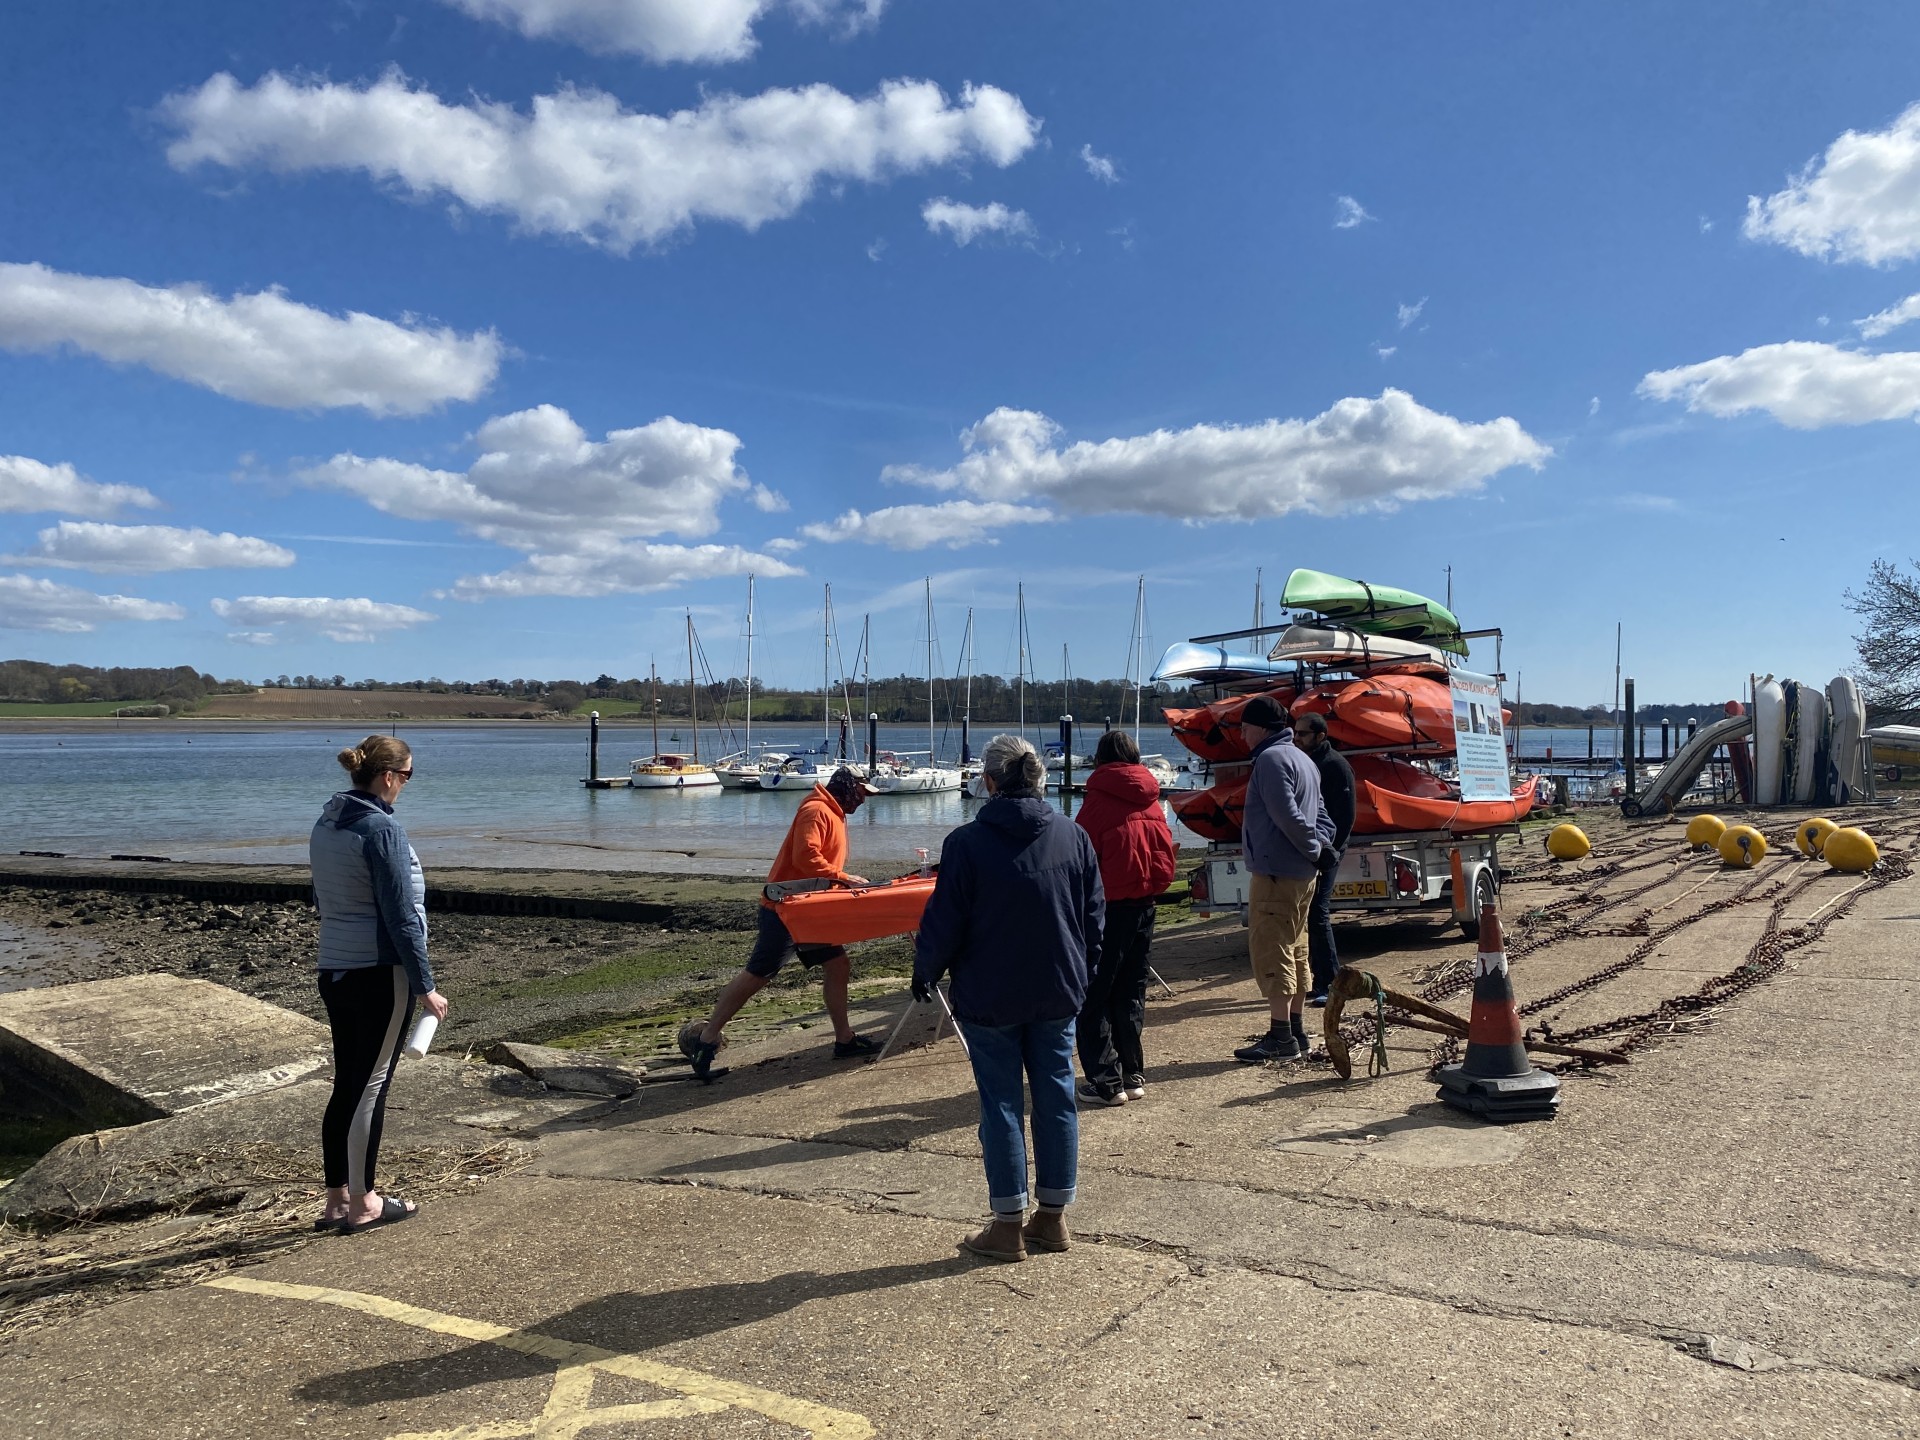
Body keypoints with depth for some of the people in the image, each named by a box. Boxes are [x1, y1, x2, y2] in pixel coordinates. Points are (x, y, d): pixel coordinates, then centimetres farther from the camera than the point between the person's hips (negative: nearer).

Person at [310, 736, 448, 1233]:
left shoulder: (325, 824, 9)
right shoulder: (382, 829, -17)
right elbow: (401, 915, -17)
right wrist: (425, 985, -12)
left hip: (333, 971, 8)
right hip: (380, 973, -8)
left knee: (345, 1085, 14)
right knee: (371, 1085, 2)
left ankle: (336, 1200, 21)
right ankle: (362, 1204, 11)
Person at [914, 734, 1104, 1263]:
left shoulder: (967, 843, -15)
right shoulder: (1074, 836, -1)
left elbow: (944, 921, -9)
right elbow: (1095, 915, 7)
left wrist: (925, 974, 8)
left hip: (988, 998, -4)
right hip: (1059, 992, 4)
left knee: (1001, 1104, 5)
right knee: (1056, 1098, 12)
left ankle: (1008, 1225, 13)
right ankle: (1052, 1217, 23)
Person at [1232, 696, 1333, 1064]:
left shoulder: (1271, 759, -13)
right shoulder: (1301, 759, 19)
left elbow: (1288, 817, -22)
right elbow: (1321, 816, 19)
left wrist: (1315, 850, -11)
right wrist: (1320, 846, 3)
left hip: (1276, 872, -10)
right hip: (1302, 875, 10)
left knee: (1270, 949, -8)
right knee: (1294, 950, 14)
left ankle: (1280, 1036, -8)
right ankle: (1296, 1031, 19)